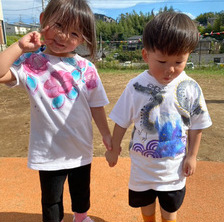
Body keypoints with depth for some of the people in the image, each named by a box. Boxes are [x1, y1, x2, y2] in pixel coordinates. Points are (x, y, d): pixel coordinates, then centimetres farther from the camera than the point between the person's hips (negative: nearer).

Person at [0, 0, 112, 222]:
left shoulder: (86, 68, -8)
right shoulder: (30, 62, -10)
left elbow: (96, 105, -1)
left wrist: (106, 134, 2)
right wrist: (20, 46, -22)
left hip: (81, 149, 3)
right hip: (48, 151, -2)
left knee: (81, 191, 27)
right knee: (51, 199, 19)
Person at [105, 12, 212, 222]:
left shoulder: (191, 89, -15)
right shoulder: (136, 87, -19)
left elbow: (196, 126, -3)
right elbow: (121, 122, -9)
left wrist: (191, 155, 2)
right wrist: (114, 149, 0)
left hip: (174, 167, 1)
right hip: (143, 164, 0)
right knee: (145, 204, 25)